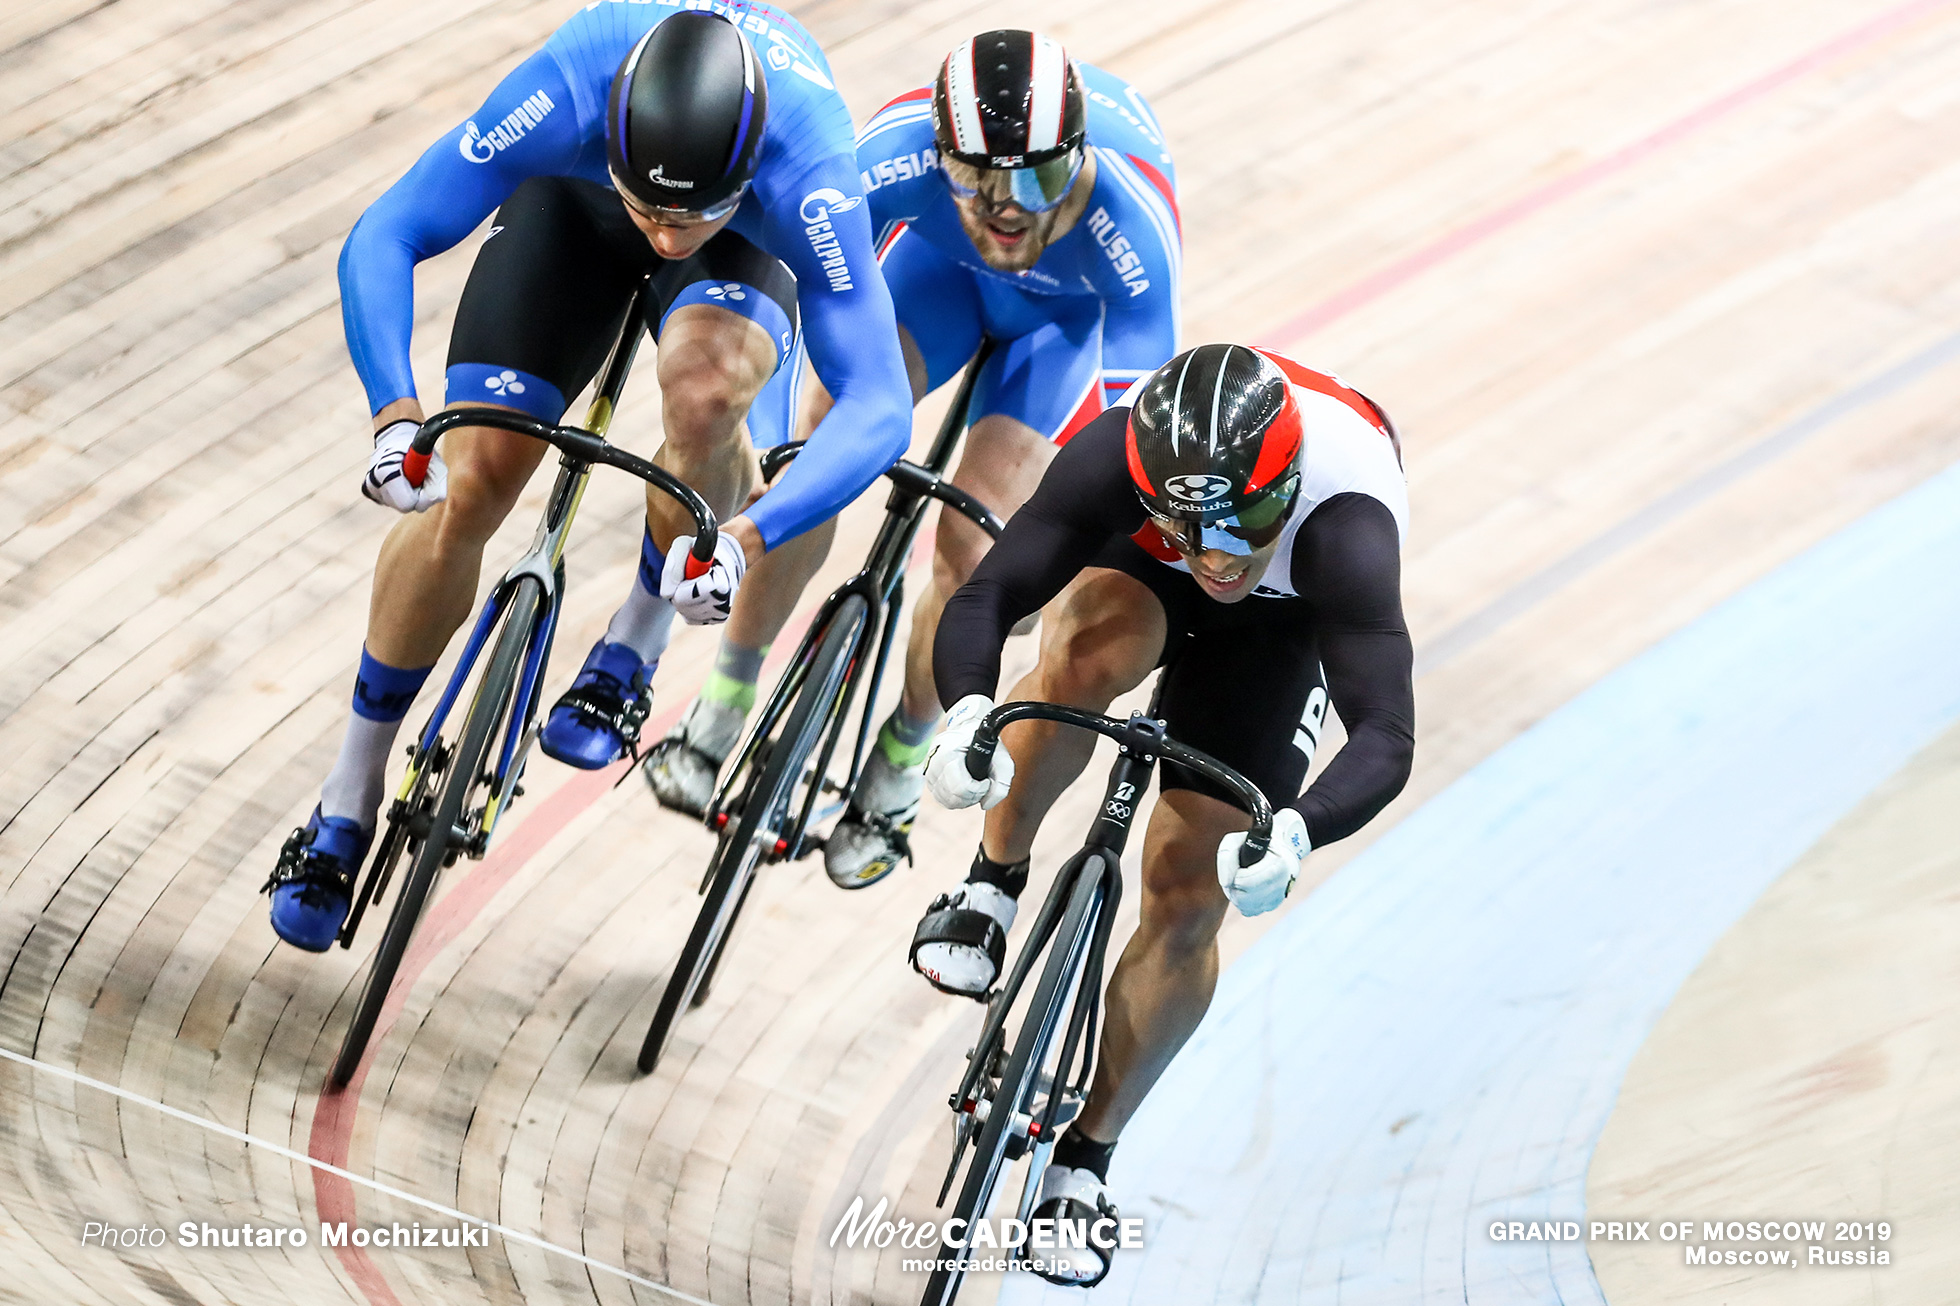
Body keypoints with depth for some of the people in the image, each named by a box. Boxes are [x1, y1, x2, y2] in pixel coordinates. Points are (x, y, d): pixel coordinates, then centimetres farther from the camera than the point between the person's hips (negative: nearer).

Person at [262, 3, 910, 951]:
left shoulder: (804, 172, -43)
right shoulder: (567, 94, -41)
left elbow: (877, 404, -44)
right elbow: (380, 241, -36)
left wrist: (749, 538, -58)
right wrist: (395, 412, -52)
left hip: (752, 239, -1)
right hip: (574, 199, 1)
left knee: (706, 387, -36)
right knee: (470, 484, -11)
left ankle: (635, 646, -8)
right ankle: (350, 802, 8)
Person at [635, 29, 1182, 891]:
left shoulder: (1129, 214, -44)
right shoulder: (903, 150, -40)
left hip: (1077, 310, -2)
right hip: (943, 262, 2)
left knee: (970, 549, -12)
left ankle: (901, 760, 15)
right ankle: (721, 710, 0)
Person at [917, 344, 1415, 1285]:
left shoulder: (1344, 528, -44)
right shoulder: (1112, 458, -39)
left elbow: (1385, 736, -49)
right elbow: (984, 598, -41)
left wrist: (1294, 833, -67)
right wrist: (967, 711, -62)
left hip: (1279, 620, -1)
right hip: (1136, 570, 1)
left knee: (1187, 905, -6)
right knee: (1090, 650, -38)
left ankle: (1084, 1156, 14)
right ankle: (994, 882, -13)